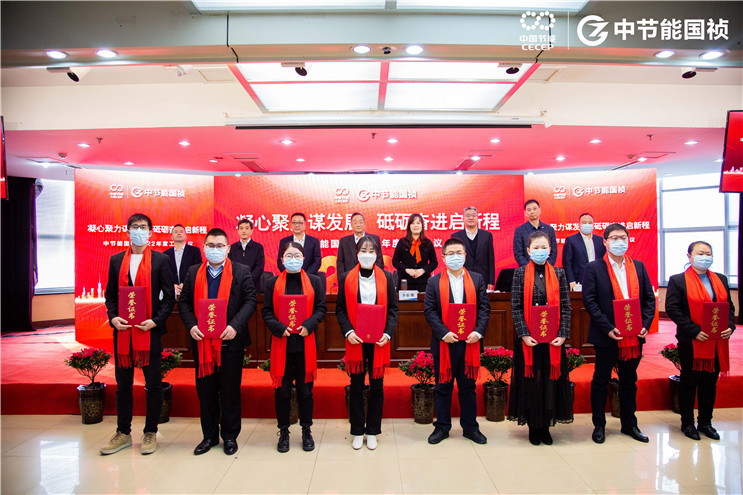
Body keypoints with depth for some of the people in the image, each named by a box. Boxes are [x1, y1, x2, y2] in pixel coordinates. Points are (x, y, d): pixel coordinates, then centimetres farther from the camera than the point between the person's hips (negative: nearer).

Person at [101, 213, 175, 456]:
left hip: (150, 330, -3)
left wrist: (155, 320, -13)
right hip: (122, 330, 3)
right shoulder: (116, 260, 9)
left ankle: (150, 433, 20)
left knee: (153, 384, 6)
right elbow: (110, 295, 12)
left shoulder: (159, 260, 0)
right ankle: (123, 433, 28)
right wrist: (113, 317, -6)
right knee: (123, 384, 13)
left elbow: (169, 296, -1)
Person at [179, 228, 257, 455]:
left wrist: (235, 326, -18)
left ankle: (230, 436, 24)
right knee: (205, 390, 12)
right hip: (202, 341, 3)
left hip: (230, 341, -3)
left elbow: (250, 301, -6)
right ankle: (209, 436, 29)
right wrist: (191, 326, -10)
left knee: (230, 391, 8)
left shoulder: (241, 272, -1)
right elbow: (184, 302, 7)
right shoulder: (193, 272, 8)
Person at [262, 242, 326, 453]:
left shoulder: (314, 281, 4)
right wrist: (279, 328, -14)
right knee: (282, 390, 8)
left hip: (305, 343, 0)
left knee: (305, 389, 10)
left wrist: (309, 325, -14)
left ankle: (306, 431, 26)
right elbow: (266, 311, 2)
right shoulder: (273, 283, 4)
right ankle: (283, 432, 25)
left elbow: (321, 308, 3)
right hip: (281, 343, 0)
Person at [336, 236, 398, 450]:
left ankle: (372, 432, 26)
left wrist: (388, 333, -9)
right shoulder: (346, 278, 2)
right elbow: (340, 309, 2)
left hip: (379, 341, 1)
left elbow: (393, 309, 3)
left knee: (377, 386, 10)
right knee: (356, 386, 9)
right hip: (355, 341, 0)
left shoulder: (386, 277, 3)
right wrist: (348, 332, -12)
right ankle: (357, 432, 25)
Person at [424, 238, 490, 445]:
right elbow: (429, 311, -5)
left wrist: (478, 331, -11)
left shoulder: (477, 279, 5)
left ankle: (470, 427, 28)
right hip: (444, 343, -1)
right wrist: (444, 333, -15)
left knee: (468, 387, 13)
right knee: (443, 387, 10)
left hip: (469, 342, 1)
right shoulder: (435, 282, 0)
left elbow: (484, 308, 2)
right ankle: (442, 427, 24)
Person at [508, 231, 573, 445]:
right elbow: (516, 307, -4)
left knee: (550, 380, 8)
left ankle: (545, 425, 24)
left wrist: (563, 334, -7)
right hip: (528, 338, -1)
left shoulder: (558, 273, 5)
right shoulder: (520, 273, 0)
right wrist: (524, 334, -12)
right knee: (530, 381, 6)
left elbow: (565, 307, 2)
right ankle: (533, 426, 21)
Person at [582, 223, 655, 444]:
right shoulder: (593, 268, -6)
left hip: (634, 336, 4)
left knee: (629, 381, 17)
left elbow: (649, 298, 9)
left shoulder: (638, 267, 8)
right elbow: (589, 301, -10)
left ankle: (629, 424, 32)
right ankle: (599, 425, 22)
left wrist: (645, 324, -5)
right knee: (600, 380, 8)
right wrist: (608, 328, -16)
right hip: (606, 337, -4)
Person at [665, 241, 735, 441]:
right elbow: (672, 309, -13)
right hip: (691, 342, -5)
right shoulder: (677, 280, -7)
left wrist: (730, 326, -5)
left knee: (710, 383, 13)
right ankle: (687, 423, 19)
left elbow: (729, 306, 13)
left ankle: (705, 422, 27)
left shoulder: (721, 280, 11)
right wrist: (694, 331, -19)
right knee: (689, 383, 6)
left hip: (717, 344, 5)